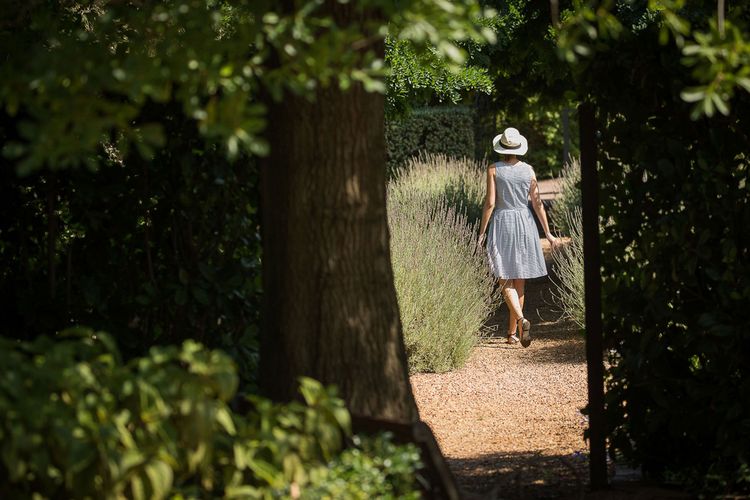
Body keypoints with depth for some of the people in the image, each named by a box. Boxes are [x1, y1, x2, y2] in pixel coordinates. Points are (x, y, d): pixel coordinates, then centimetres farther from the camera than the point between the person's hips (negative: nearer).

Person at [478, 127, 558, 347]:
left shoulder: (494, 170, -6)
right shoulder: (528, 170, 1)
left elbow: (490, 203, -10)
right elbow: (537, 202, 1)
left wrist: (482, 232, -3)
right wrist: (547, 232, 7)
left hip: (501, 223, -3)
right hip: (524, 223, 3)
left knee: (506, 281, -3)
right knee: (519, 282, 11)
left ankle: (521, 320, -27)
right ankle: (512, 332, 15)